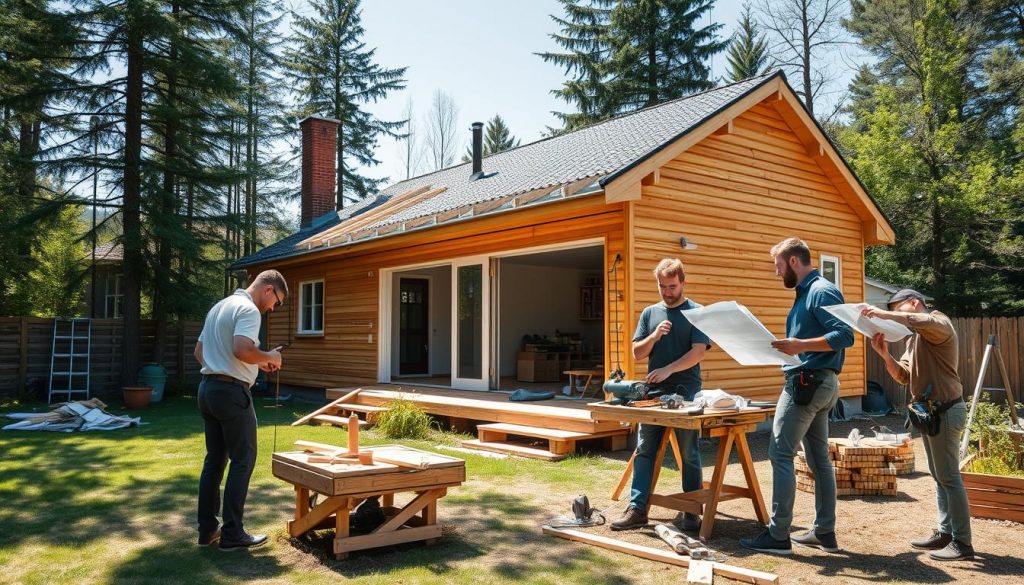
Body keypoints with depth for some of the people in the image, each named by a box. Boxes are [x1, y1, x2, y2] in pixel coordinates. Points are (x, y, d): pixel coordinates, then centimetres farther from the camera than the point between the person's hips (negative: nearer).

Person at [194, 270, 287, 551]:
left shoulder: (219, 307, 18)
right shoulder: (248, 310, -12)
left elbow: (199, 351, 23)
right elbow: (243, 350, -28)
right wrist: (269, 357, -10)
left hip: (208, 388, 10)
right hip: (231, 391, -9)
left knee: (214, 460, 13)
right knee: (242, 461, -2)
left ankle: (207, 529, 18)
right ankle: (232, 534, 1)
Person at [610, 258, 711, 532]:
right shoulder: (650, 313, 12)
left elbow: (698, 351, -10)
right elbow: (637, 353, 10)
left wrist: (668, 369, -21)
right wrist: (654, 337, -9)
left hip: (686, 393, -4)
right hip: (653, 392, 4)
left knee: (689, 454, 4)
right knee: (644, 451, 2)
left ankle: (691, 511, 15)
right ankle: (637, 509, 6)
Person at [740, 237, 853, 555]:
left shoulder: (821, 291, -13)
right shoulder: (807, 292, 17)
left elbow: (845, 335, -22)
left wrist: (801, 345, -30)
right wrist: (790, 346, 11)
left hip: (807, 383, -10)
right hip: (817, 383, 10)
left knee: (780, 454, -7)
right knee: (819, 459, 12)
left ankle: (778, 535, -3)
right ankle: (824, 532, 18)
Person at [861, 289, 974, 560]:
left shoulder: (939, 322, -9)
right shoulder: (914, 339, 19)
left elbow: (926, 321, -36)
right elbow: (903, 376, 11)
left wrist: (885, 314, -31)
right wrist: (885, 354, -5)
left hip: (945, 410, -10)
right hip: (930, 411, 10)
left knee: (949, 476, -7)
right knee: (939, 475, 14)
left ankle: (962, 543, -2)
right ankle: (946, 532, 22)